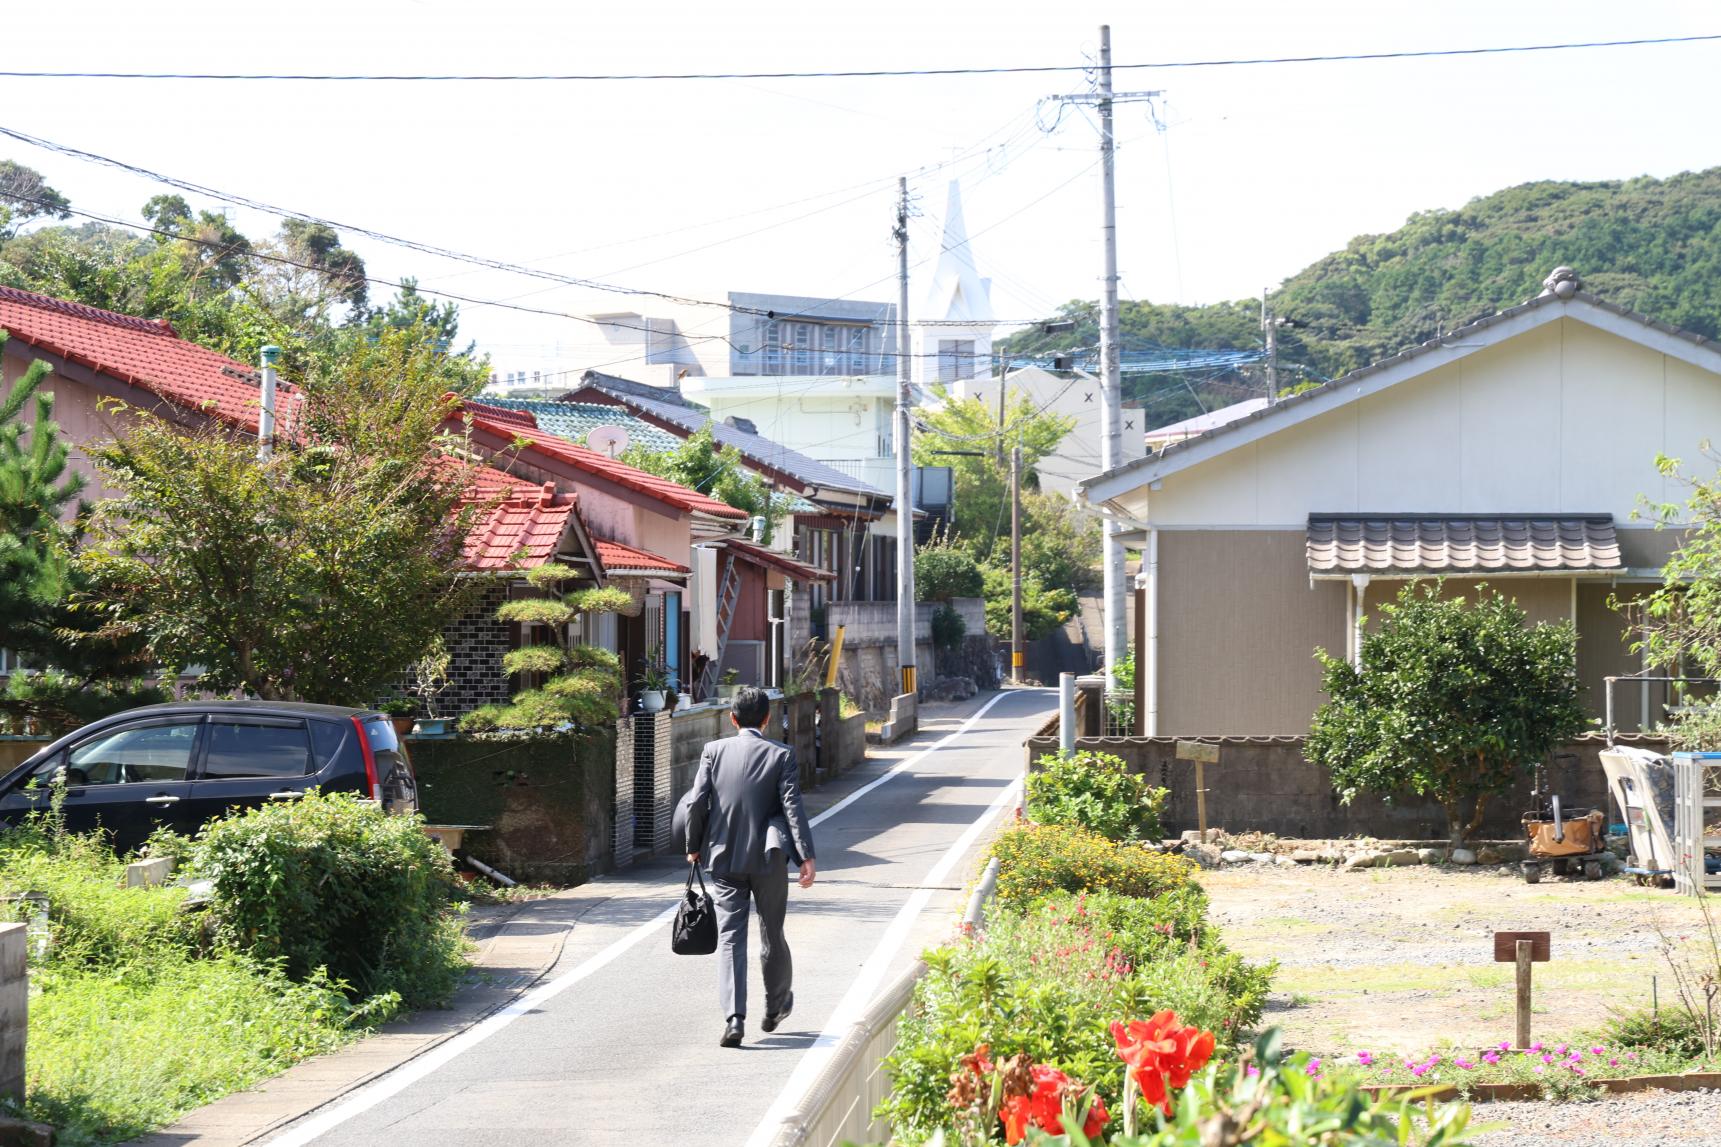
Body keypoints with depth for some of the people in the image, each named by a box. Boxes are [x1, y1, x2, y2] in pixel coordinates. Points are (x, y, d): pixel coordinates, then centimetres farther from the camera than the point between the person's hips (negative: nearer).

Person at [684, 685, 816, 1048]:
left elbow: (696, 803, -4)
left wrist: (694, 847, 9)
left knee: (730, 938, -1)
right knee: (772, 934, 16)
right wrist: (806, 857, -11)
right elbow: (793, 807, -11)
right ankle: (776, 1007, 33)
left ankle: (734, 1019, -15)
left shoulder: (714, 751, -1)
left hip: (724, 858, 1)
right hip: (768, 858, 0)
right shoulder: (781, 754, -4)